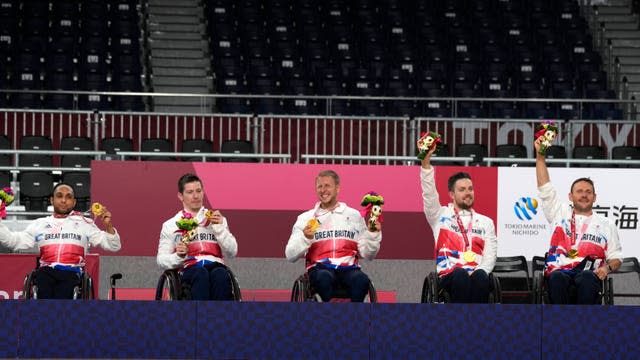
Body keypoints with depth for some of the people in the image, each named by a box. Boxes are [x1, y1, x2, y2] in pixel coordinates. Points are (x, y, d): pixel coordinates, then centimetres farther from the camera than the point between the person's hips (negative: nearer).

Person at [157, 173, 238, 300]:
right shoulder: (170, 225, 19)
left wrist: (219, 227, -1)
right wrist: (178, 256, -9)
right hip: (189, 270, -1)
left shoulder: (216, 219, 24)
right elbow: (161, 259, 12)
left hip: (216, 266, 1)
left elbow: (232, 252, 13)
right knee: (201, 274, -38)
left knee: (221, 275, -36)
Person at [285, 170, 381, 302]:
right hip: (319, 268, -1)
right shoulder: (305, 218, 14)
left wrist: (373, 235, -1)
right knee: (324, 278, -37)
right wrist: (305, 238, -10)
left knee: (361, 280, -34)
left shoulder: (354, 215, 17)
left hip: (348, 268, 1)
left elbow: (367, 254, 16)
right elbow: (290, 256, 6)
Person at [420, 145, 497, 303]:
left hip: (477, 274, 2)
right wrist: (426, 161, -11)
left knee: (480, 277, -36)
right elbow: (429, 192, 3)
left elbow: (490, 254, 11)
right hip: (449, 276, -2)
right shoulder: (440, 215, 19)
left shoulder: (486, 222, 24)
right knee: (460, 275, -38)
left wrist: (479, 271, -11)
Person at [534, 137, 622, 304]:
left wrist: (607, 267, -5)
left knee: (586, 278, -38)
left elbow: (615, 257, 20)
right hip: (559, 270, 0)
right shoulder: (560, 213, 24)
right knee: (557, 278, -37)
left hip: (588, 273, 0)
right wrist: (540, 156, 6)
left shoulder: (606, 225, 23)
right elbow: (545, 188, 15)